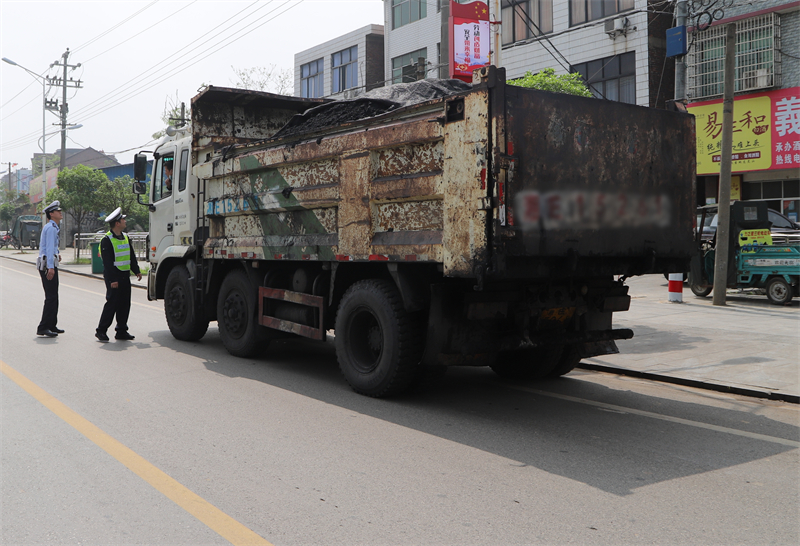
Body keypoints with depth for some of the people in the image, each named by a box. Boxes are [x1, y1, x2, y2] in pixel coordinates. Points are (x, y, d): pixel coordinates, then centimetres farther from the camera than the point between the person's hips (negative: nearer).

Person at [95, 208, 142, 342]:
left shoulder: (125, 237, 13)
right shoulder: (107, 240, -11)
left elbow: (131, 256, 20)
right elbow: (107, 262, -15)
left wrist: (136, 271, 12)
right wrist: (112, 280, -18)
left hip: (125, 276, 7)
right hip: (113, 276, -7)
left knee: (125, 304, 7)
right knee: (112, 303, -6)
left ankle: (121, 331, 14)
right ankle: (101, 331, 4)